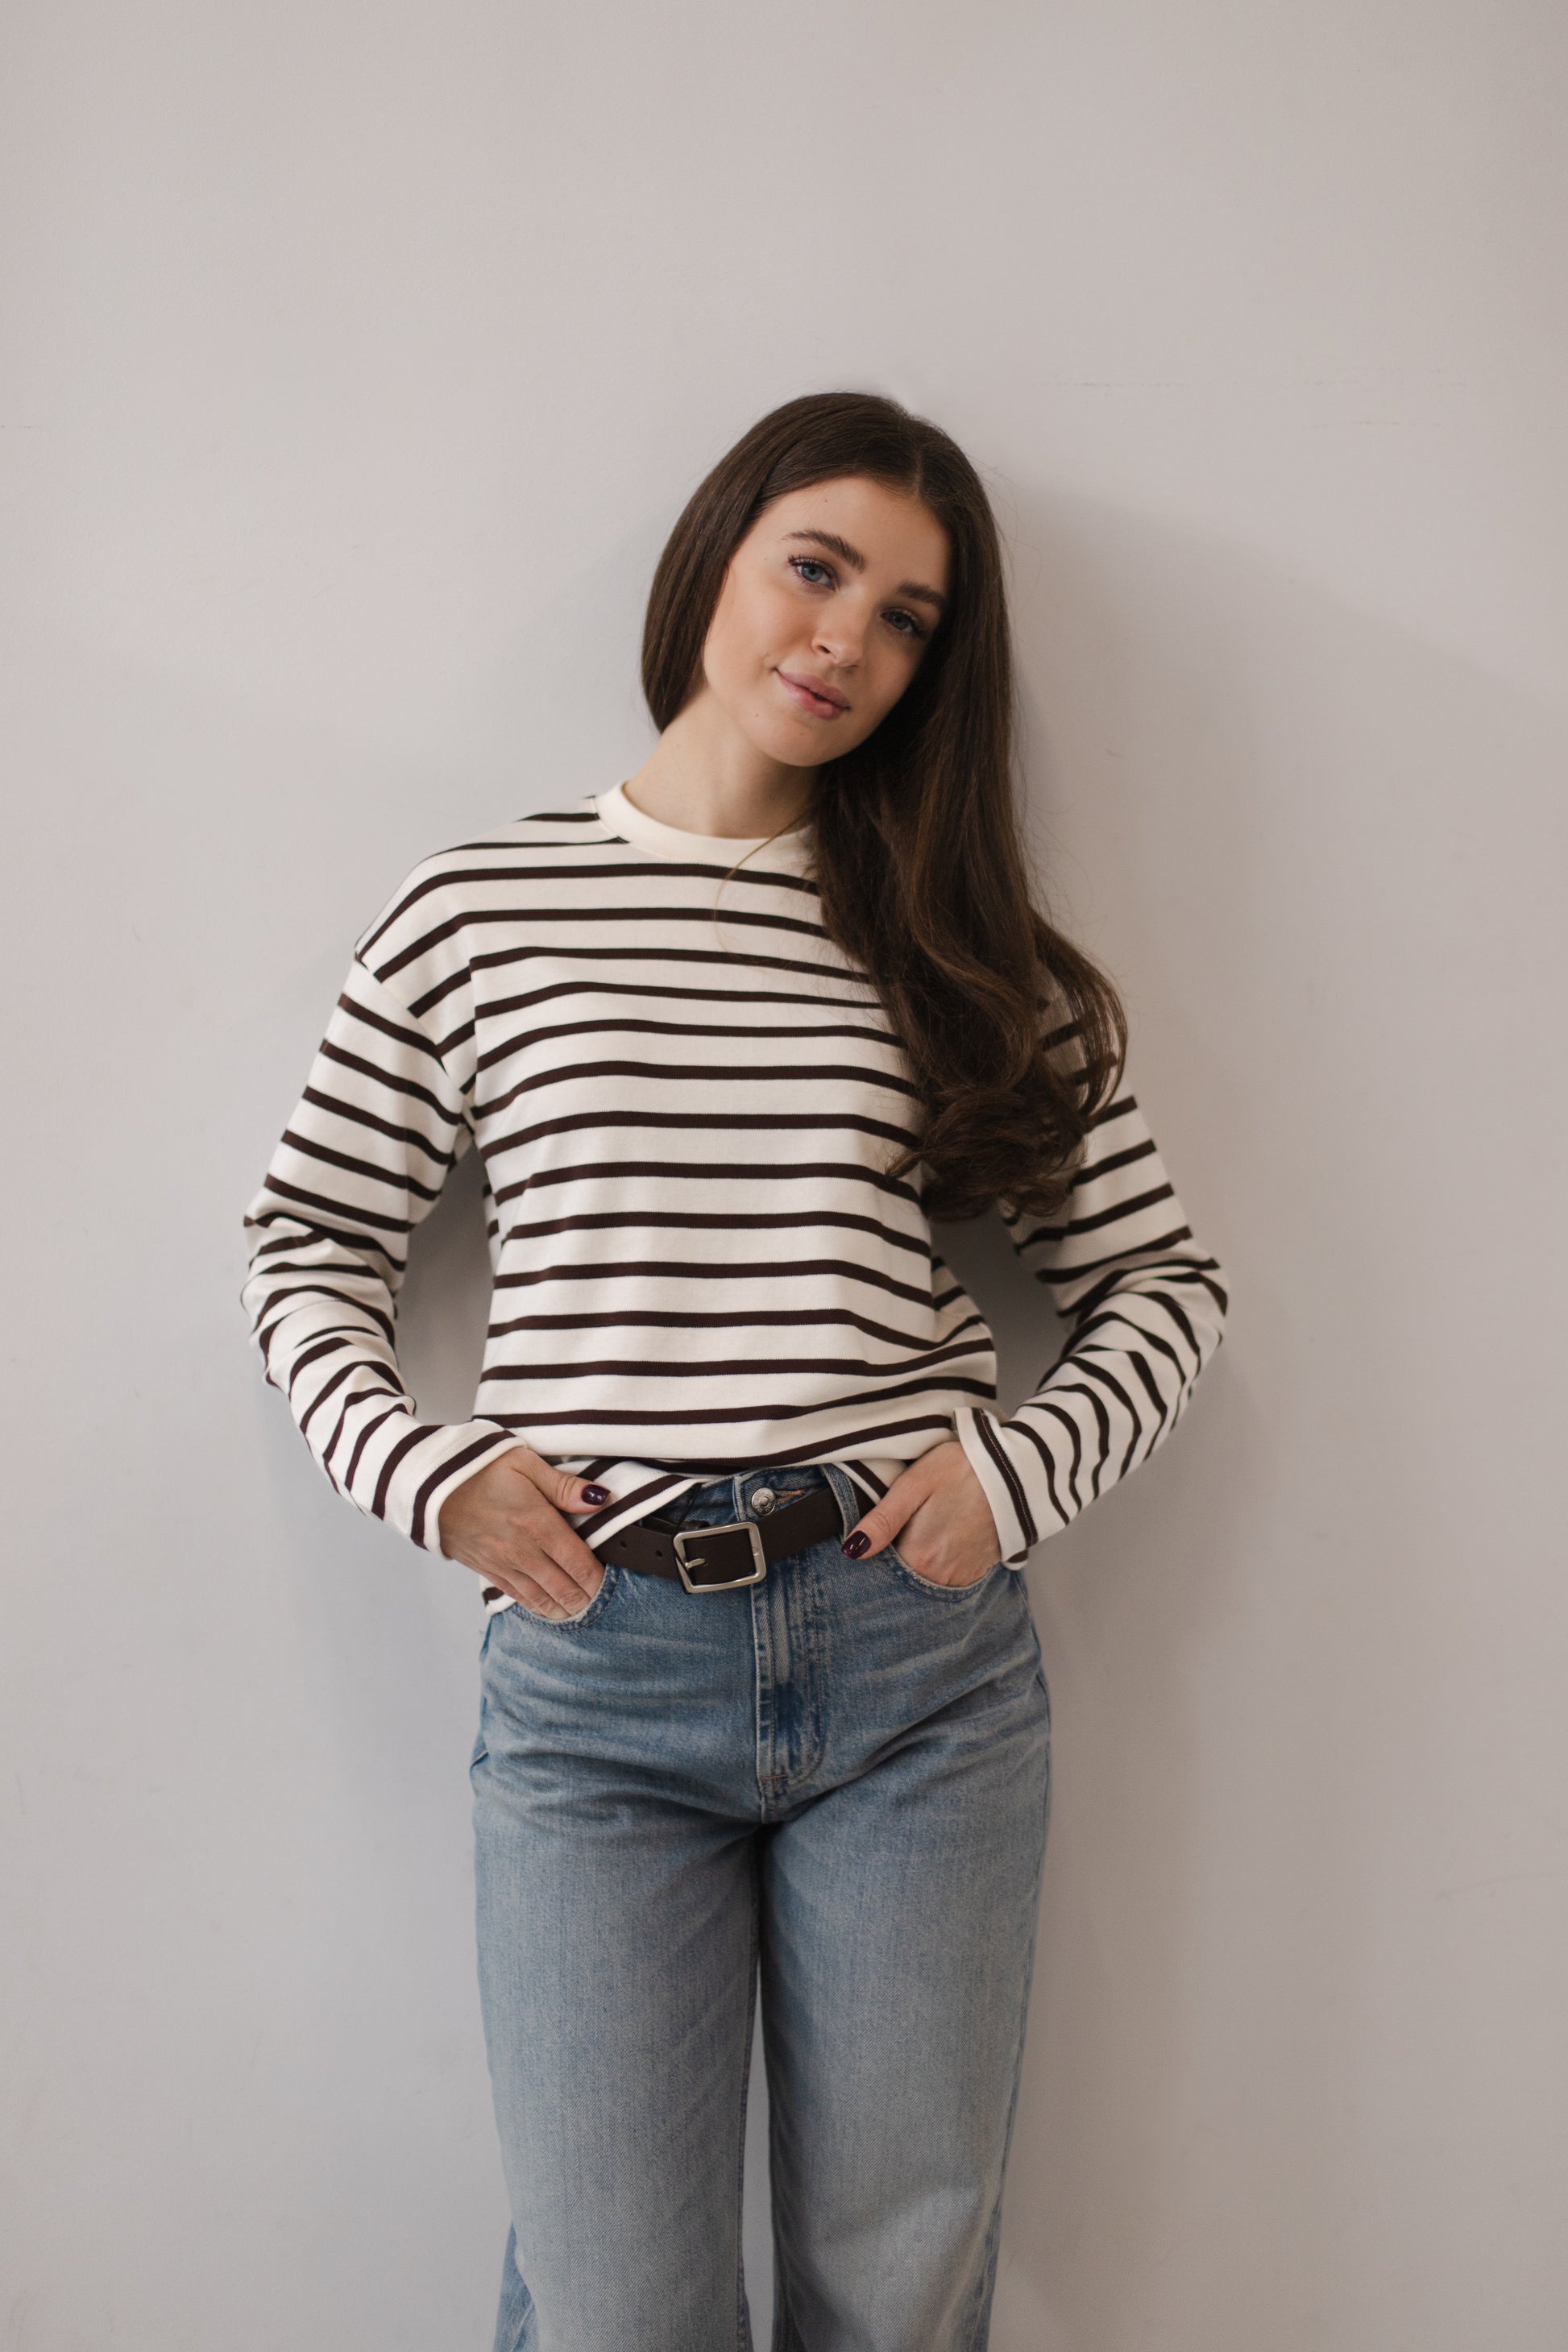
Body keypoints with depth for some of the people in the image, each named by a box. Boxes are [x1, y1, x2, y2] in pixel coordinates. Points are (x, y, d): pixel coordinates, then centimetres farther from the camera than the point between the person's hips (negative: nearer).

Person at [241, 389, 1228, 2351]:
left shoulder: (965, 944, 7)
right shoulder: (474, 915, 4)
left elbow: (1157, 1277, 10)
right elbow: (311, 1246, 10)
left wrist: (1021, 1464, -5)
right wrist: (422, 1470, -5)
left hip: (923, 1669, 2)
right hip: (593, 1677, -1)